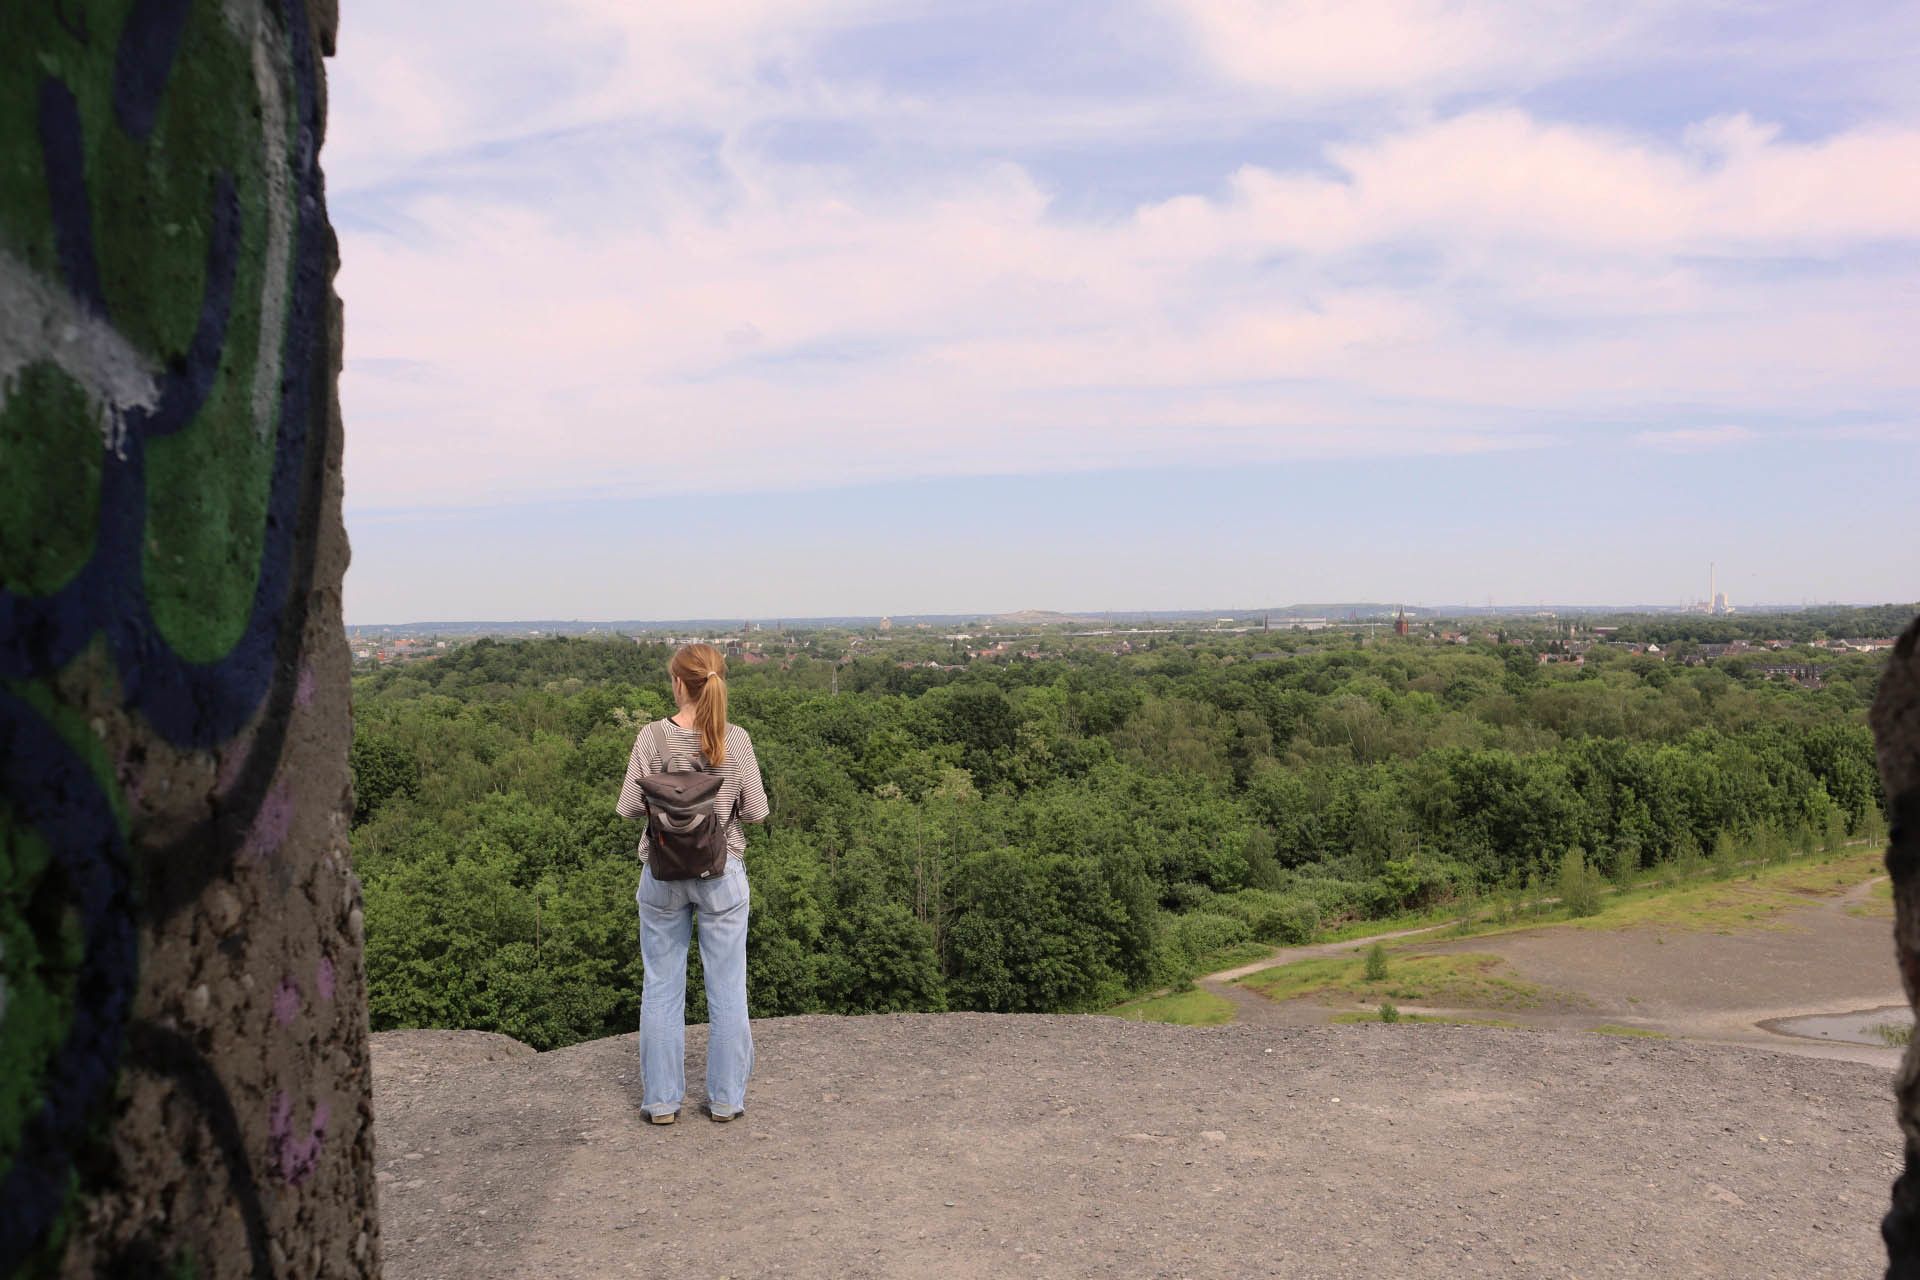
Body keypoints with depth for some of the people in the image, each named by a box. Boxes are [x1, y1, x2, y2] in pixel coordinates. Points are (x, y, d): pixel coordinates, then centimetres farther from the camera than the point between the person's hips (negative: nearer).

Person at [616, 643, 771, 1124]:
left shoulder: (652, 739, -11)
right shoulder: (736, 740, -10)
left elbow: (629, 808, -6)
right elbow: (757, 811, -6)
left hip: (663, 873, 0)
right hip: (723, 872, 0)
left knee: (662, 988, 13)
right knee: (727, 988, 11)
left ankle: (661, 1100, 21)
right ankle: (726, 1098, 19)